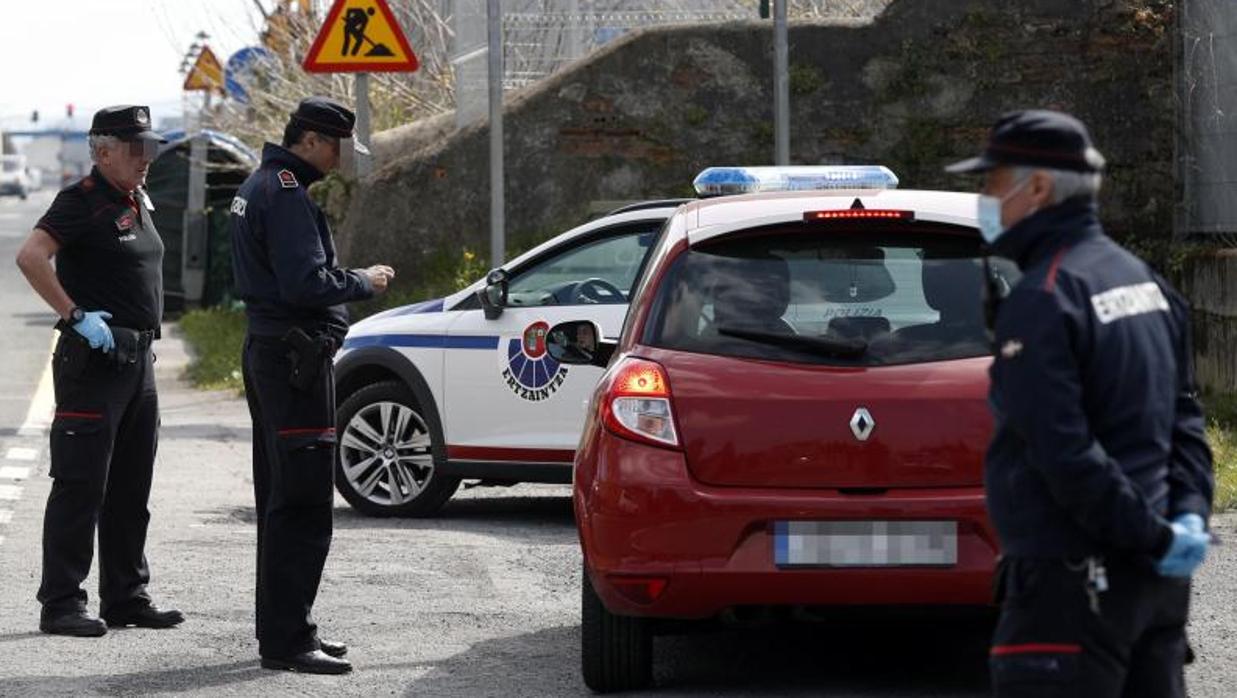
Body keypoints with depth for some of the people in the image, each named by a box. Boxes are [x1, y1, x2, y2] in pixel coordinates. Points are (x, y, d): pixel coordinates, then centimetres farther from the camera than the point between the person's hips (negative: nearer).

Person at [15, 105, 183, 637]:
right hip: (95, 356, -9)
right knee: (80, 487, -7)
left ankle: (126, 597, 20)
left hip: (138, 358, 9)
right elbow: (31, 257, -24)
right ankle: (61, 604, -4)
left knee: (130, 490, 13)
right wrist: (77, 317, -24)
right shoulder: (82, 201, -11)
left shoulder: (137, 203, 15)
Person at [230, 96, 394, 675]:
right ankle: (287, 639, -10)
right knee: (303, 503, -10)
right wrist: (363, 282, -9)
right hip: (295, 358, -11)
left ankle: (280, 628, 23)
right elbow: (305, 283, -24)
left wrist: (348, 279, 11)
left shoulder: (258, 186, 17)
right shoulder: (286, 193, -16)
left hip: (267, 351, 11)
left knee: (281, 499, 16)